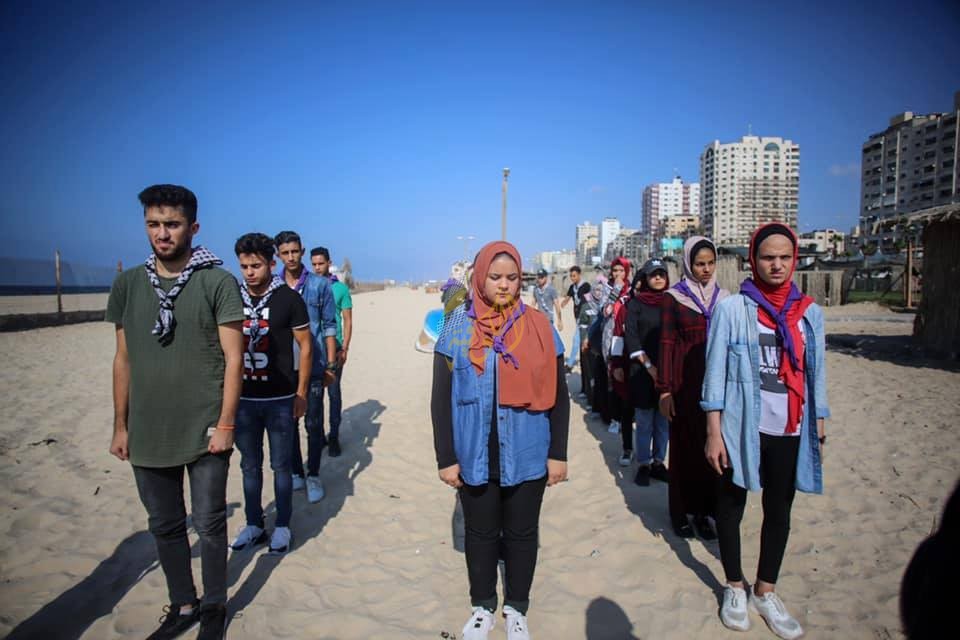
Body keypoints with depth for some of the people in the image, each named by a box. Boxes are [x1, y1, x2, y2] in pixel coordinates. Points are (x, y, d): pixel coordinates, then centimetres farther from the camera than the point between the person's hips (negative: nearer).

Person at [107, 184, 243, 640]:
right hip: (147, 432, 4)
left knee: (209, 525, 9)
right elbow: (123, 359, 10)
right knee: (164, 526, 16)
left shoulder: (218, 282, -7)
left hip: (205, 431, -4)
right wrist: (120, 425, 10)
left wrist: (225, 424, -12)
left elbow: (233, 357, -9)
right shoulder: (127, 285, 5)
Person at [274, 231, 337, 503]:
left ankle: (313, 475, 18)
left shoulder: (320, 285, 0)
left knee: (314, 423, 2)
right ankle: (295, 472, 27)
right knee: (287, 422, 11)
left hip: (313, 366, -2)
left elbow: (329, 326, 1)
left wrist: (331, 364, -2)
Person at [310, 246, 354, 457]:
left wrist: (344, 348, -7)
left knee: (334, 393, 3)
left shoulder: (340, 288, 1)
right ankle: (318, 435, 20)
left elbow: (347, 321, 2)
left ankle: (334, 437, 11)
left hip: (334, 348, -2)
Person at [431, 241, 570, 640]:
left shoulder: (539, 328, -4)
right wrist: (445, 458, -5)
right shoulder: (457, 327, -4)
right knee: (480, 533, 17)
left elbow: (557, 395, 1)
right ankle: (482, 606, 39)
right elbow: (441, 398, -2)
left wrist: (558, 453, -1)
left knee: (521, 533, 16)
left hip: (526, 457, 0)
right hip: (474, 457, 0)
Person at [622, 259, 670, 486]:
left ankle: (658, 462, 20)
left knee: (664, 420, 7)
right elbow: (630, 337, -4)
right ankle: (643, 464, 14)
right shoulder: (635, 303, 3)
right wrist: (649, 366, -12)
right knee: (644, 421, 2)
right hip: (642, 371, -2)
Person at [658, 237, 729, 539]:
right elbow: (666, 343, -5)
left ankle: (704, 511, 22)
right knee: (685, 445, 4)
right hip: (686, 382, -3)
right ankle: (680, 511, 19)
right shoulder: (674, 297, -2)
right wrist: (665, 390, -10)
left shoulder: (724, 297, 8)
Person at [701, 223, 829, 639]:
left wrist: (819, 429, 8)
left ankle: (765, 591, 34)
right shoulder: (732, 309, -7)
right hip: (741, 428, -3)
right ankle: (735, 587, 32)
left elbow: (816, 374, 9)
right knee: (731, 507, 12)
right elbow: (716, 372, -8)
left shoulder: (810, 313, 4)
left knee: (779, 511, 14)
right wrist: (713, 433, -10)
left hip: (790, 431, 4)